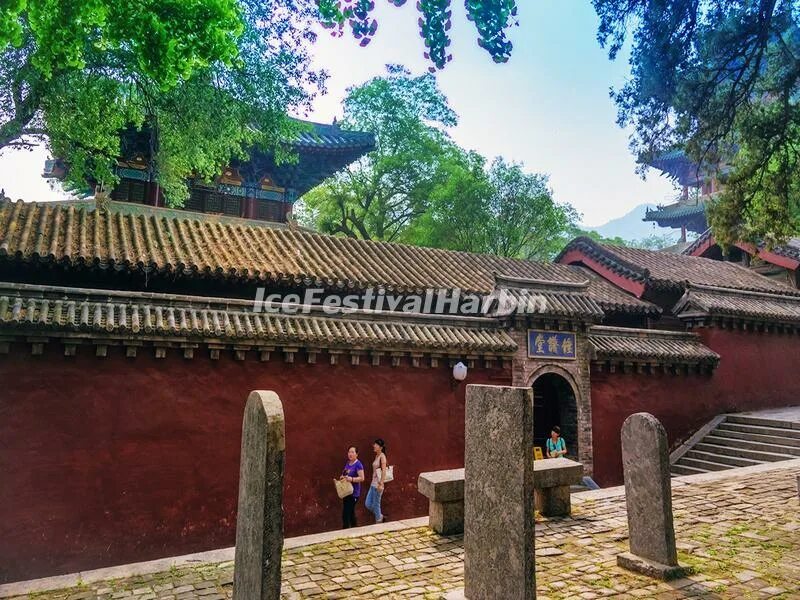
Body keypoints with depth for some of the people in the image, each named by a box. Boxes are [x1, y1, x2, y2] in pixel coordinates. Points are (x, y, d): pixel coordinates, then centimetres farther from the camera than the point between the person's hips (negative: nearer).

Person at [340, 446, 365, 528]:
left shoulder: (358, 464, -15)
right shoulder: (347, 463, 10)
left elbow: (362, 478, -19)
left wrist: (352, 479, -31)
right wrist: (342, 477, 0)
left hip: (353, 493, -8)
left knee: (345, 514, -9)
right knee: (351, 512, 17)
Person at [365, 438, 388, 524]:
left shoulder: (382, 456, -11)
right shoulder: (376, 456, 13)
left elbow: (384, 471, -18)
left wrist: (381, 484, -24)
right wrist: (373, 482, 17)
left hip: (378, 484, -9)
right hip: (373, 483, 9)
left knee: (376, 504, 0)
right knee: (368, 504, 10)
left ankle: (379, 522, 14)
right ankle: (381, 516, 26)